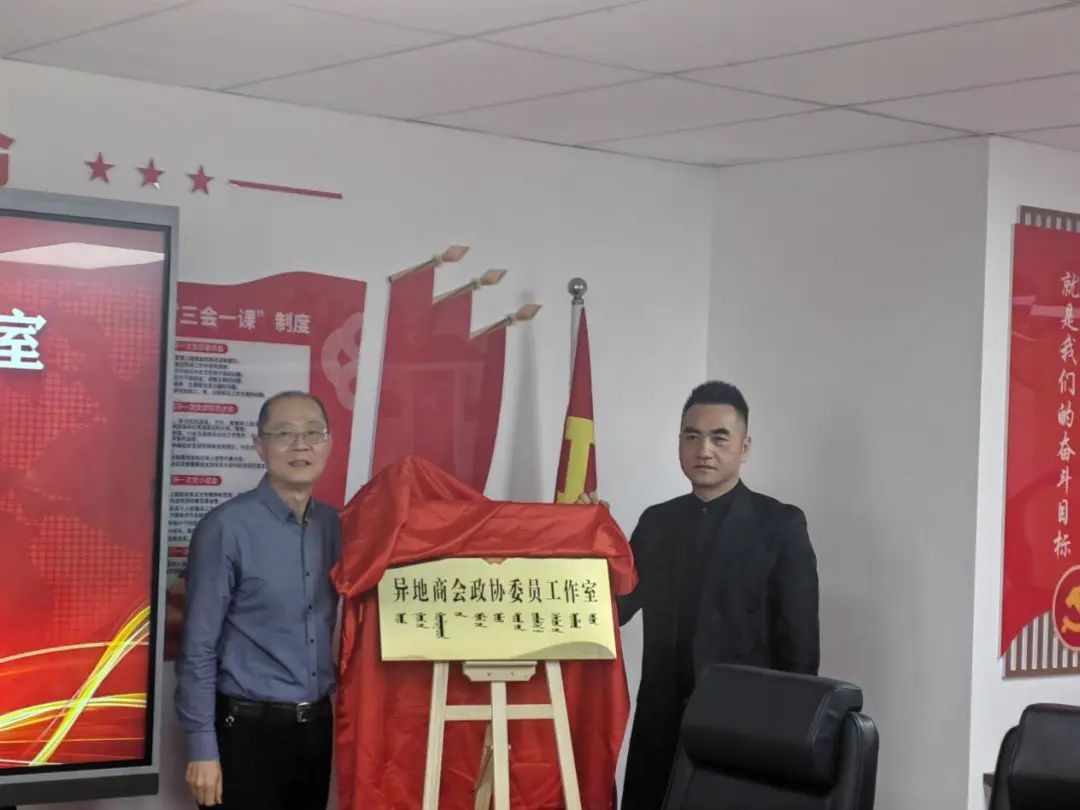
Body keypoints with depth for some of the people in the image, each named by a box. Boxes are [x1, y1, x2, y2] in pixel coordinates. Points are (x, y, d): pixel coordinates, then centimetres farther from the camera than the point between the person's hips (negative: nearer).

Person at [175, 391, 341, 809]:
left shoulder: (334, 524, 6)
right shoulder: (226, 527, -11)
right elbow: (199, 647, -10)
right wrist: (202, 747, -13)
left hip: (317, 726, 5)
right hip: (249, 729, -5)